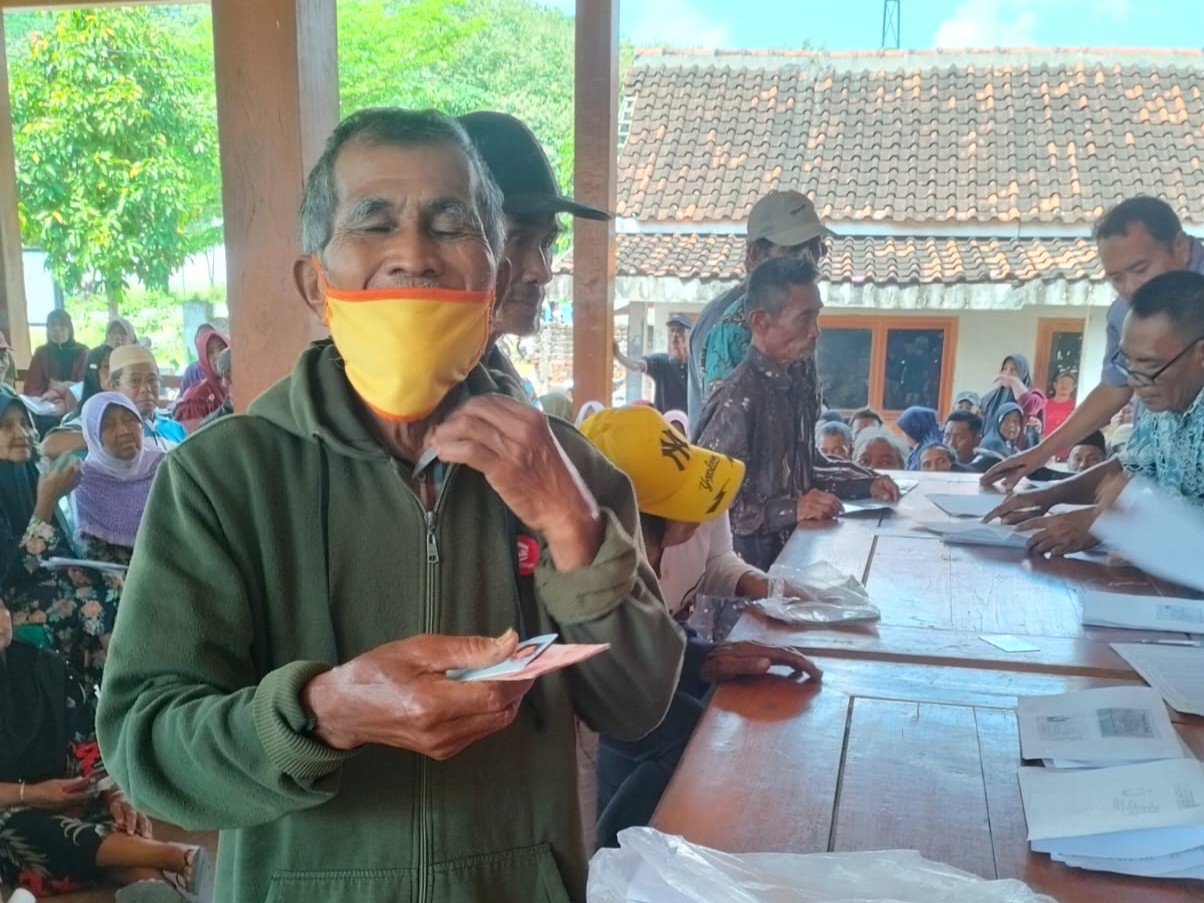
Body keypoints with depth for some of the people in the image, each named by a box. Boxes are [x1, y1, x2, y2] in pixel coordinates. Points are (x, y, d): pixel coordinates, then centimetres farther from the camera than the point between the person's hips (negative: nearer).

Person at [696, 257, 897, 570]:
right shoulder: (739, 398, -20)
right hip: (751, 562, -8)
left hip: (790, 547, 8)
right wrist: (789, 509, -26)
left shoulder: (797, 382, 6)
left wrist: (865, 482, 9)